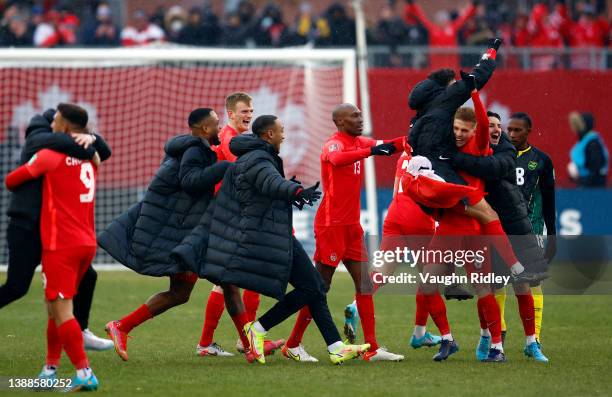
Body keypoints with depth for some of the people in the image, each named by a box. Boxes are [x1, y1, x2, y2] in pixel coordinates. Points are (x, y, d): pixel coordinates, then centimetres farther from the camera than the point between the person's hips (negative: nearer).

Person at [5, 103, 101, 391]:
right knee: (55, 306, 16)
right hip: (87, 242, 7)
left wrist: (13, 186, 23)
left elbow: (12, 180, 1)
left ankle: (84, 374, -14)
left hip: (61, 245, -7)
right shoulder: (89, 157, 12)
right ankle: (50, 370, 16)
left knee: (61, 310, -7)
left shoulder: (51, 155, -7)